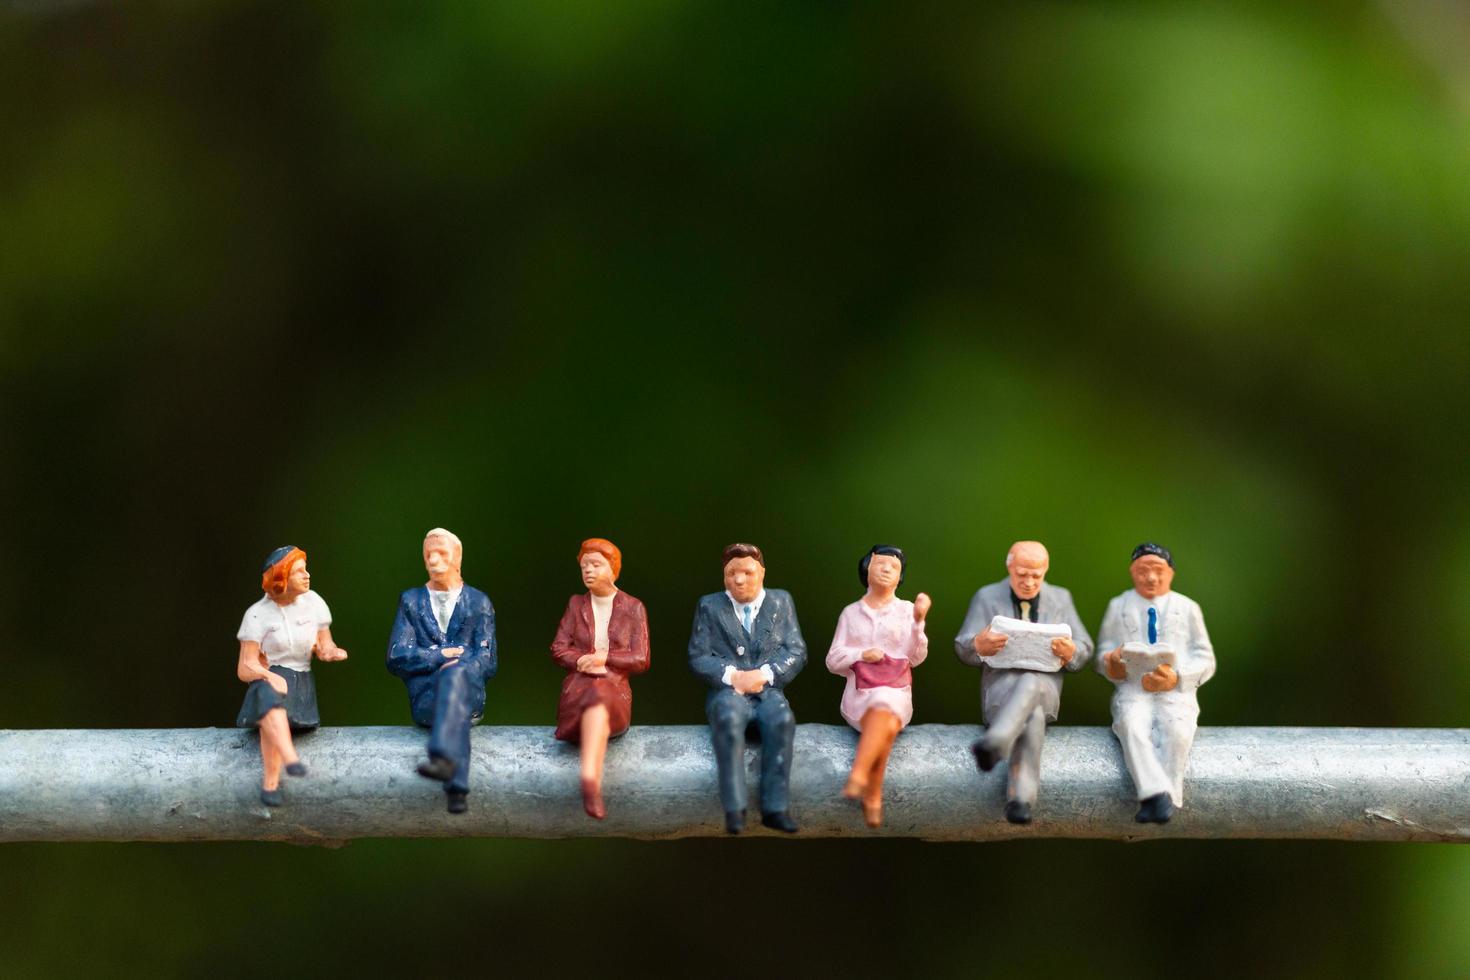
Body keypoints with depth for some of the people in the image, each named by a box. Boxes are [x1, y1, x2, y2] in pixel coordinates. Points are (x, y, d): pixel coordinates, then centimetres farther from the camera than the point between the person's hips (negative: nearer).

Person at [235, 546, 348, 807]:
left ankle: (270, 783, -42)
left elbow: (325, 647, 15)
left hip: (301, 681, 2)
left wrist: (331, 652, -10)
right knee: (270, 693, -40)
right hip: (268, 678, -2)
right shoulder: (257, 614, -2)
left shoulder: (312, 603, 7)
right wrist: (269, 676, -25)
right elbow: (245, 668, -5)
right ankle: (291, 759, -59)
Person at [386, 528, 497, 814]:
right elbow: (396, 659, 10)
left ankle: (442, 756, -66)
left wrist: (454, 664, -13)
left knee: (456, 674, -41)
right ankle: (456, 787, -58)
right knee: (456, 710, -39)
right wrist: (442, 656, -3)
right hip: (425, 696, 1)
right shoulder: (411, 602, 22)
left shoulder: (479, 603, 20)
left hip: (470, 691, -1)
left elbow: (487, 662, 8)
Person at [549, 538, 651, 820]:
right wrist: (584, 662, -9)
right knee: (596, 695, -37)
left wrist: (606, 657, -10)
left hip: (615, 689, -1)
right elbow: (558, 649, 10)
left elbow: (640, 660, 6)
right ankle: (593, 786, -57)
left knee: (599, 695, -39)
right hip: (577, 688, 1)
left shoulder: (633, 608, 12)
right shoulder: (576, 604, 18)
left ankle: (588, 778, -62)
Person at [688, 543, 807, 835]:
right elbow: (698, 657, 6)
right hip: (727, 691, -1)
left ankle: (774, 808, -31)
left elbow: (797, 652, 7)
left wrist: (765, 674, -11)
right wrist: (731, 676, -12)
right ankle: (734, 810, -39)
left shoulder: (781, 602, 16)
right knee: (729, 717, -37)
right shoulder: (709, 606, 14)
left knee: (782, 719, -35)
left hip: (768, 690, 1)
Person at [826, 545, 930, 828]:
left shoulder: (906, 610, 12)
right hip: (858, 693, 0)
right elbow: (833, 661, 11)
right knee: (887, 727, -35)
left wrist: (918, 621, -10)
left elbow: (916, 658, 3)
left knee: (883, 708, -39)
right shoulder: (851, 613, 15)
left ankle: (857, 779, -50)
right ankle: (873, 797, -34)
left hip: (896, 691, 0)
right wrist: (862, 654, -8)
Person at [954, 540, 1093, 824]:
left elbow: (1085, 649, 14)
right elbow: (962, 648, 5)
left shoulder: (1061, 599, 18)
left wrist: (1070, 652, -13)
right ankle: (1021, 798, -49)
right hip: (1001, 686, -1)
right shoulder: (987, 598, 12)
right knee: (1033, 712, -38)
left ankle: (994, 744, -60)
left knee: (1031, 683, -40)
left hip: (1045, 686, 1)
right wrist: (979, 646, -22)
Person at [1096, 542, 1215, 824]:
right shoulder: (1118, 607, 22)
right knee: (1132, 724, -35)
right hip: (1132, 691, 0)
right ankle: (1159, 796, -49)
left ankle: (1154, 802, -39)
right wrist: (1111, 663, -8)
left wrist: (1176, 678, -9)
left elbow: (1206, 661, 12)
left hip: (1176, 692, 0)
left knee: (1177, 729, -34)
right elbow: (1103, 654, 19)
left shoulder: (1187, 608, 18)